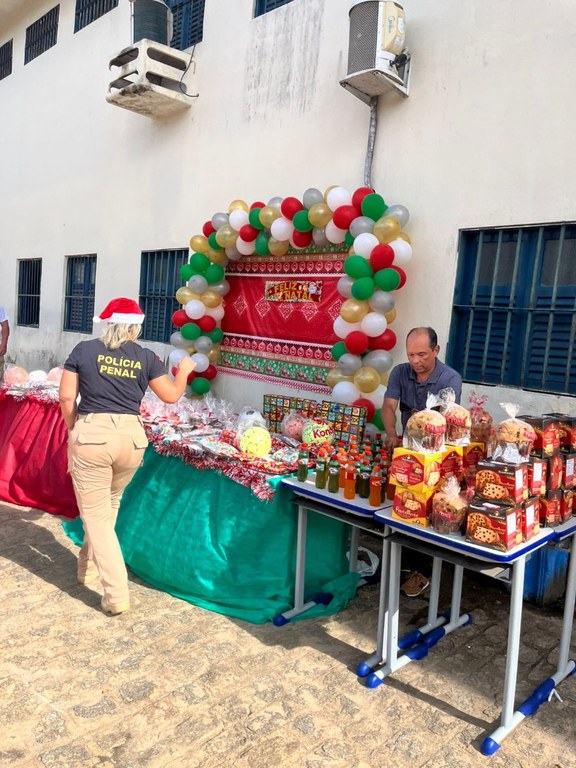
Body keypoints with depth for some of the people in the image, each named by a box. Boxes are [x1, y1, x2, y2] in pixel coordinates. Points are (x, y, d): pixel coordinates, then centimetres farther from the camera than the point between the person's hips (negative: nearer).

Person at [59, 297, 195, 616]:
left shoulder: (84, 350, 2)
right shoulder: (145, 357, 4)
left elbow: (66, 397, 1)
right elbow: (172, 395, 10)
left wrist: (73, 428, 17)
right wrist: (184, 370, 28)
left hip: (91, 434, -2)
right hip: (131, 437, 3)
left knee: (95, 515, 4)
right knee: (109, 505, 26)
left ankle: (117, 595, 2)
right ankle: (89, 567, 42)